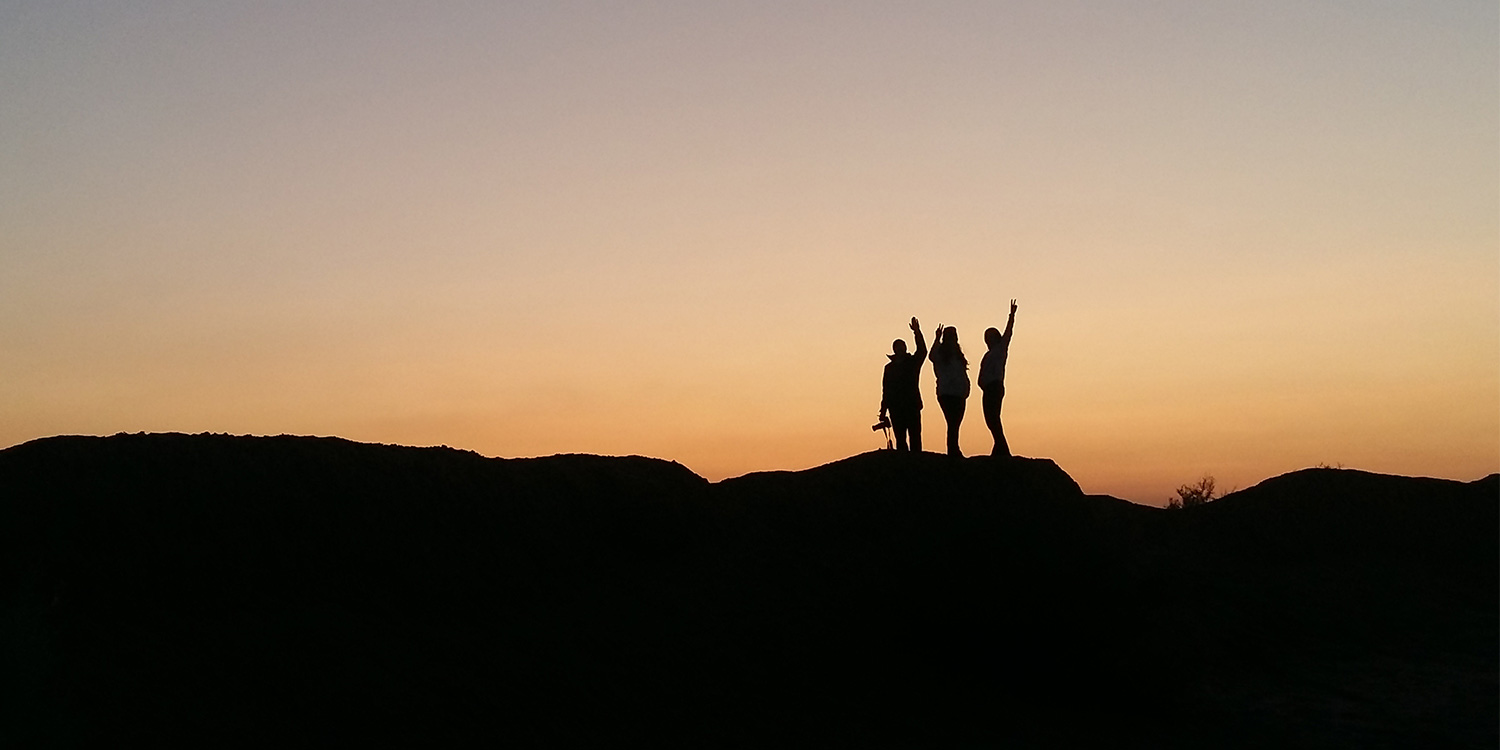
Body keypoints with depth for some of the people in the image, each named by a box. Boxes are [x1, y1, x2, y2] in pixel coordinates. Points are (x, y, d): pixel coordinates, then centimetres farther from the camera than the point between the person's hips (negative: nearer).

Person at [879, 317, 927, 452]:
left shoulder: (913, 362, 9)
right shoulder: (889, 367, 14)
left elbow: (922, 352, -11)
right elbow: (885, 390, 13)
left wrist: (917, 332, -22)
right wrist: (883, 411, 9)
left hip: (912, 405, -2)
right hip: (895, 407, 2)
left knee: (915, 436, -7)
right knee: (900, 437, 1)